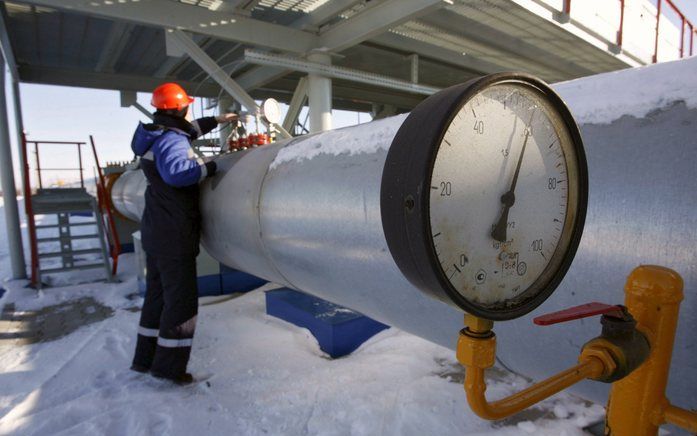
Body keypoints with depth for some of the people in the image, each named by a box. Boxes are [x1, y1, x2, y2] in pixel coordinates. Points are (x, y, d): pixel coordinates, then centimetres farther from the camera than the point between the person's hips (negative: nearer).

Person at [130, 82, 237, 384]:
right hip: (173, 233, -10)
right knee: (181, 299, -1)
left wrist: (216, 120, 40)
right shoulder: (171, 140, -15)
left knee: (158, 294, 18)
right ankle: (169, 365, 8)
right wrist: (208, 167, -21)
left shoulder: (158, 137, 15)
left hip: (155, 231, 10)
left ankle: (145, 358, 30)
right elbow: (175, 172, -35)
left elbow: (187, 131, 35)